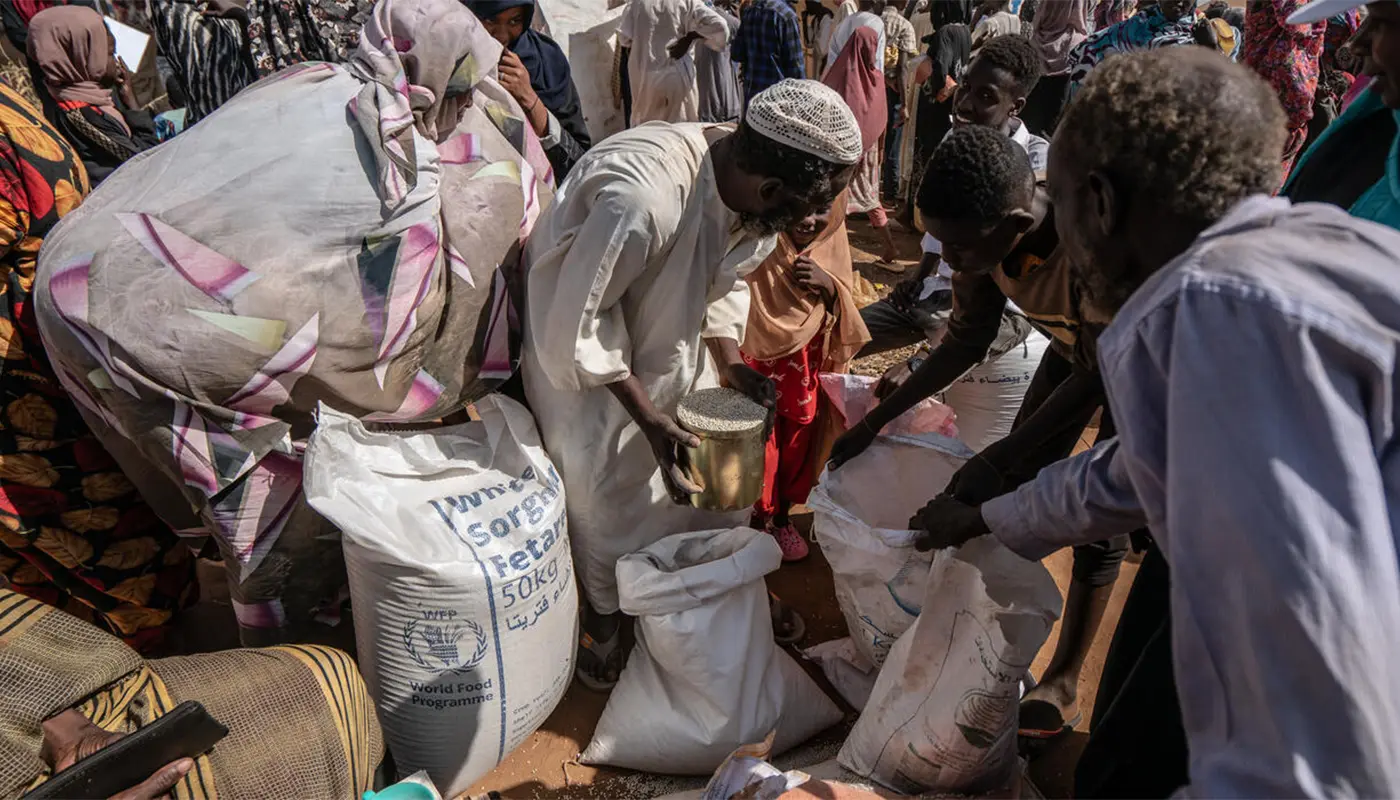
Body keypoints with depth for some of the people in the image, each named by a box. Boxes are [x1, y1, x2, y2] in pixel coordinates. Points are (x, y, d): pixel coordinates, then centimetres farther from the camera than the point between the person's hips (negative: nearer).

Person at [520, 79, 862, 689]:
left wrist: (729, 362, -11)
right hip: (581, 346, -6)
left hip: (668, 331, 7)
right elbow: (577, 320, -29)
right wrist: (647, 414, -26)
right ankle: (604, 611, 33)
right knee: (608, 488, 6)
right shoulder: (642, 201, -40)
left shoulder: (750, 189, -16)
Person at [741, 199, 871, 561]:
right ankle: (758, 522, 32)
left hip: (808, 366, 4)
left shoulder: (832, 239, -6)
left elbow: (845, 306, -2)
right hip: (758, 363, -4)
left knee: (798, 443, 18)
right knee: (759, 448, 8)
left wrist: (828, 285, -18)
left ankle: (782, 518, 40)